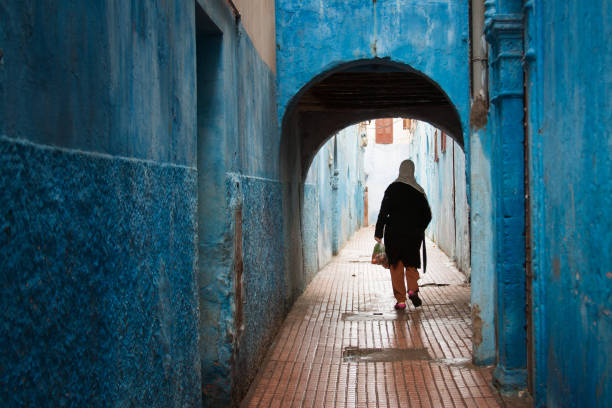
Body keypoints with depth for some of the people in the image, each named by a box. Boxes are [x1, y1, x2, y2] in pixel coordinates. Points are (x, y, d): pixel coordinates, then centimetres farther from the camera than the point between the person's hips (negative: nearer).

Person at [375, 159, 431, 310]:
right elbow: (427, 215, 6)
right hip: (414, 234, 2)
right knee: (411, 263, 17)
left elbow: (383, 212, -9)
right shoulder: (419, 191, 1)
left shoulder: (392, 188, -6)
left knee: (396, 266, 5)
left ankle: (400, 300, 3)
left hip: (394, 233, -2)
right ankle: (413, 290, -7)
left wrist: (378, 233, -5)